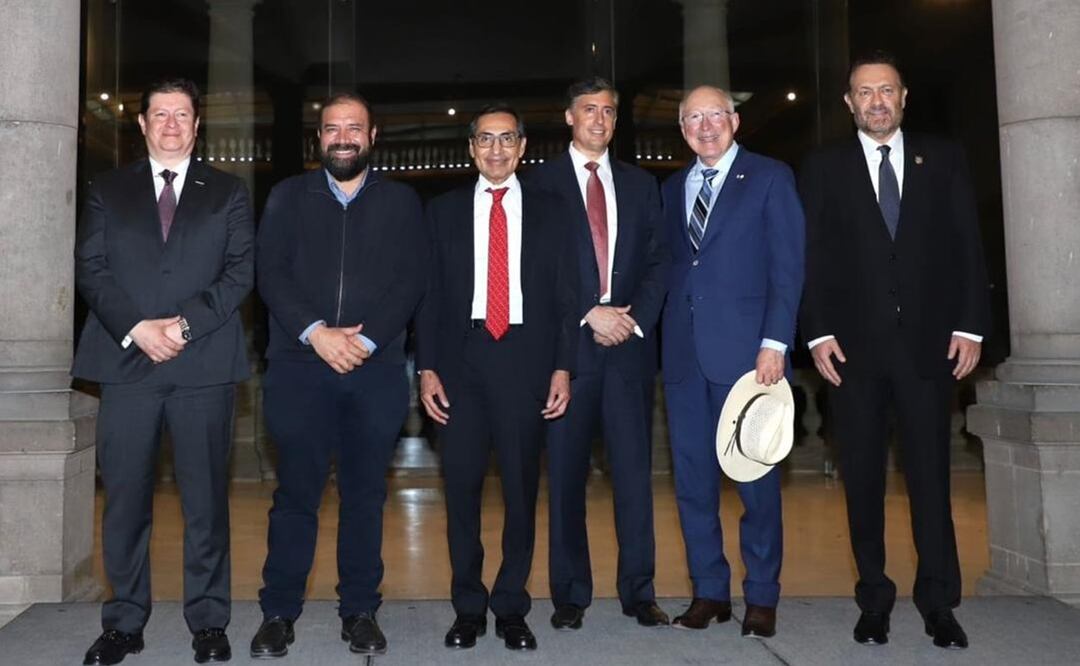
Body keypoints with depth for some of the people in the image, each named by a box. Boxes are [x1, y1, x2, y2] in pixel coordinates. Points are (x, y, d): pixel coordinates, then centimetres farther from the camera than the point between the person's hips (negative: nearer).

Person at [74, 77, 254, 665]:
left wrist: (186, 323, -11)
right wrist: (138, 328, -10)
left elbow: (239, 271, 3)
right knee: (124, 497, 4)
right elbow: (90, 269, 5)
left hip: (204, 364, -1)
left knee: (206, 497, 2)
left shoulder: (227, 192, 12)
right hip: (126, 361, 1)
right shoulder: (107, 190, 14)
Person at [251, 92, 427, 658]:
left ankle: (360, 611, 16)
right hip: (299, 365, 0)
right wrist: (315, 333, -11)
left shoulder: (401, 201, 12)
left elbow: (412, 281, 2)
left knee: (365, 494, 5)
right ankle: (279, 612, 14)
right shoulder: (288, 196, 13)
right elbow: (270, 273, 3)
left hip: (377, 368, 0)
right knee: (296, 492, 1)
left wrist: (366, 340, -10)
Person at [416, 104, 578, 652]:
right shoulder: (443, 211, 10)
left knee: (522, 487, 5)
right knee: (461, 486, 4)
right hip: (462, 360, 1)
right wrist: (426, 368, -2)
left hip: (526, 359, 0)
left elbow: (565, 295, 6)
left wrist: (563, 368, -2)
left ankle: (511, 607, 19)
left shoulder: (549, 211, 9)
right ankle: (468, 607, 19)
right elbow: (429, 294, 6)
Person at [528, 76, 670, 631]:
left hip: (630, 340, 3)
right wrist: (591, 314, -10)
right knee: (566, 471, 3)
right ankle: (570, 594, 15)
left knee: (634, 467, 3)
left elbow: (658, 260, 11)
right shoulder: (541, 182, 5)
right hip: (568, 342, -2)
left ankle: (639, 591, 13)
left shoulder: (640, 184, 16)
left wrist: (635, 319, -5)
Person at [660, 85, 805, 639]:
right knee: (692, 479, 8)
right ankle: (709, 590, 20)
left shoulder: (770, 178, 3)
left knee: (756, 479, 2)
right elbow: (672, 266, 14)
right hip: (684, 352, 5)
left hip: (745, 349, -4)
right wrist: (666, 334, 3)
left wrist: (775, 343, -12)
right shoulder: (673, 189, 17)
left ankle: (761, 597, 16)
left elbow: (787, 267, -3)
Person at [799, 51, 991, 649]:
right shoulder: (824, 168, 7)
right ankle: (874, 600, 17)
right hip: (853, 344, 0)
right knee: (863, 477, 6)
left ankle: (938, 603, 14)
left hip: (928, 340, 1)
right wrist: (817, 333, -6)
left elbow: (968, 246, 6)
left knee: (930, 473, 3)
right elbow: (811, 257, 2)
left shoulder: (943, 159, 10)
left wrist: (971, 325, -2)